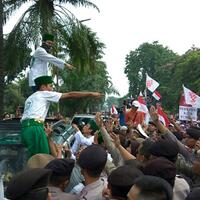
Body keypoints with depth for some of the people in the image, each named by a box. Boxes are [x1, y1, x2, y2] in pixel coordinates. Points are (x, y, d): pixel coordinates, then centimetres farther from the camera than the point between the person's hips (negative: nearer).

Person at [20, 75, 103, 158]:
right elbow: (70, 95, 5)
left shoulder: (30, 98, 29)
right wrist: (91, 93, 8)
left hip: (25, 128, 9)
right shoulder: (44, 94, 6)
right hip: (35, 128, -9)